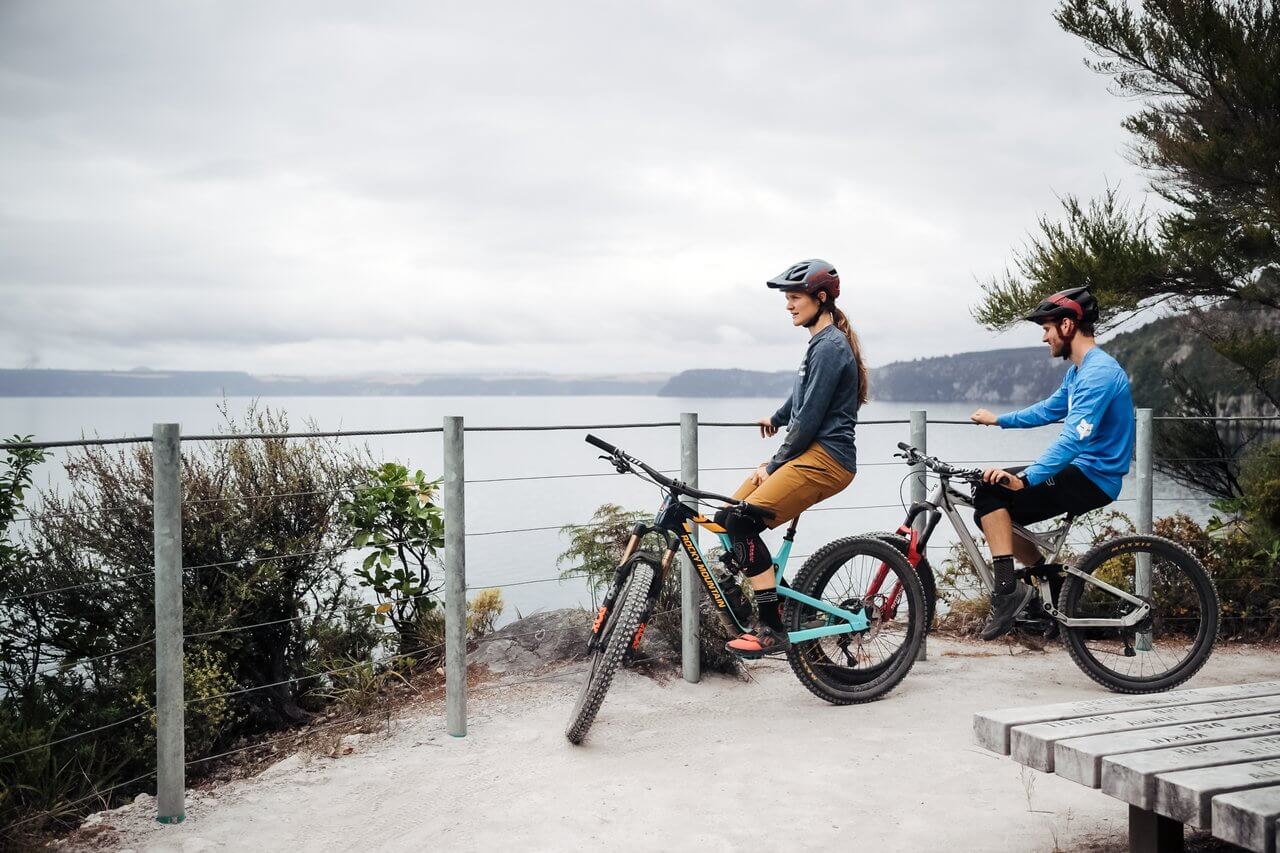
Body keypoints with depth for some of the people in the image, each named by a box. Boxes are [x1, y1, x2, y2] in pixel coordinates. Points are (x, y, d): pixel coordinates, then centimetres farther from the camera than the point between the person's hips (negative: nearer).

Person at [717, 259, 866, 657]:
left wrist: (775, 465, -10)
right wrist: (777, 417, 47)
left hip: (823, 459, -10)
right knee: (729, 516, 3)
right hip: (812, 453, 10)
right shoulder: (823, 341, 17)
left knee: (743, 523, -21)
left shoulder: (830, 347, -14)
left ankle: (772, 630, -17)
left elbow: (810, 419, -17)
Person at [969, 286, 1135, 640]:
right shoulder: (1079, 370, 14)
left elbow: (1074, 437, -31)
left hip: (1091, 480, -11)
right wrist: (999, 420, 32)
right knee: (994, 513, 10)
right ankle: (1053, 580, 15)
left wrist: (1025, 478, -36)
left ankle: (1008, 589, -20)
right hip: (1082, 474, 11)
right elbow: (1049, 410, 30)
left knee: (990, 491, -20)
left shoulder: (1098, 372, -20)